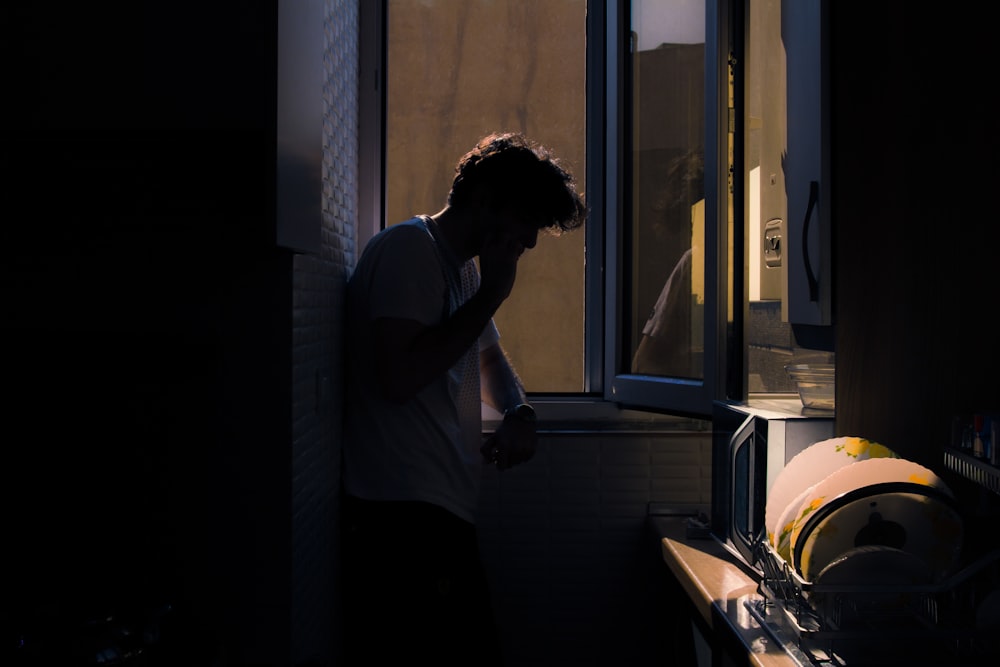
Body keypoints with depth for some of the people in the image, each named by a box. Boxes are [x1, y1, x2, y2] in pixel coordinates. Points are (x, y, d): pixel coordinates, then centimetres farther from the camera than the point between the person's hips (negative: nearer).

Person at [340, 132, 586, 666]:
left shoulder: (464, 266, 23)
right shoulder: (407, 248, -7)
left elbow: (489, 357, 35)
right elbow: (398, 377, -19)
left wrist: (519, 412, 12)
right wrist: (491, 296, -11)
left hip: (443, 514, 9)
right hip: (404, 518, -9)